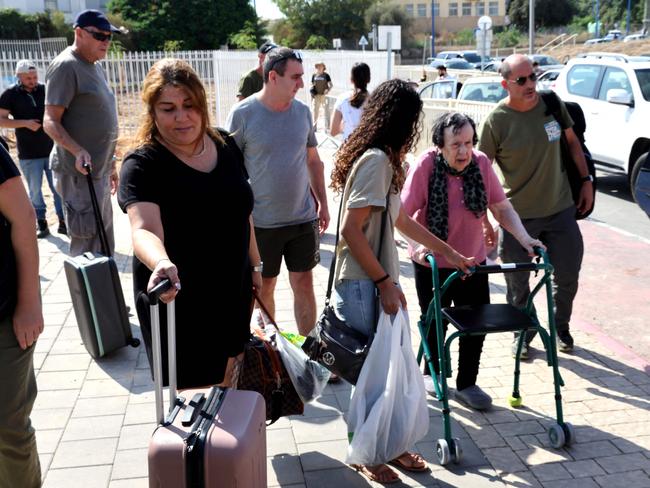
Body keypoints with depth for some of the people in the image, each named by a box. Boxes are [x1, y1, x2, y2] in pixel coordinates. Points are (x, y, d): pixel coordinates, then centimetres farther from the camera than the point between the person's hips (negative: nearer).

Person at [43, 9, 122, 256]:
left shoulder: (94, 66, 16)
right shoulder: (65, 66, -11)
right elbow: (51, 122, -17)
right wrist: (78, 151, -33)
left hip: (99, 171, 9)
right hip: (80, 173, -9)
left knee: (104, 248, 16)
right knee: (87, 249, -7)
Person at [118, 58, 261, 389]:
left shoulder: (225, 145, 0)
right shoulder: (143, 164, -17)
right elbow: (144, 229, -34)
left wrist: (254, 264, 17)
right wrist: (161, 263, -54)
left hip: (234, 292, 5)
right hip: (177, 300, -5)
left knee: (226, 384, 21)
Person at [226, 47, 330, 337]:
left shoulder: (302, 111, 3)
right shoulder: (243, 114, -10)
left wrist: (322, 203, 12)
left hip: (303, 218, 3)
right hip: (261, 222, -3)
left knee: (304, 285, 7)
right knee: (264, 287, 12)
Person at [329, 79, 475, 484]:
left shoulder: (383, 160, 11)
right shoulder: (376, 160, -19)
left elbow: (401, 218, 20)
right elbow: (351, 231, -23)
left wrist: (450, 253, 25)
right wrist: (385, 282, -17)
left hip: (377, 283, 9)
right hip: (364, 287, -9)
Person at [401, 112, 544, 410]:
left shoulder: (481, 164, -9)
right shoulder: (425, 166, -20)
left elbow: (502, 208, -3)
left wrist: (524, 238, -16)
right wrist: (416, 245, -36)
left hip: (473, 261, 4)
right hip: (432, 263, -3)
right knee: (435, 323, 12)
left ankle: (466, 385, 27)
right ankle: (432, 374, 38)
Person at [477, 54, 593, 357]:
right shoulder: (497, 120, -15)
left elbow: (572, 142, 12)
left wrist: (586, 180, 9)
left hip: (560, 209, 4)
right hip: (518, 215, -3)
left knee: (568, 277, 12)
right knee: (517, 284, 7)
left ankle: (561, 329, 38)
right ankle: (523, 335, 31)